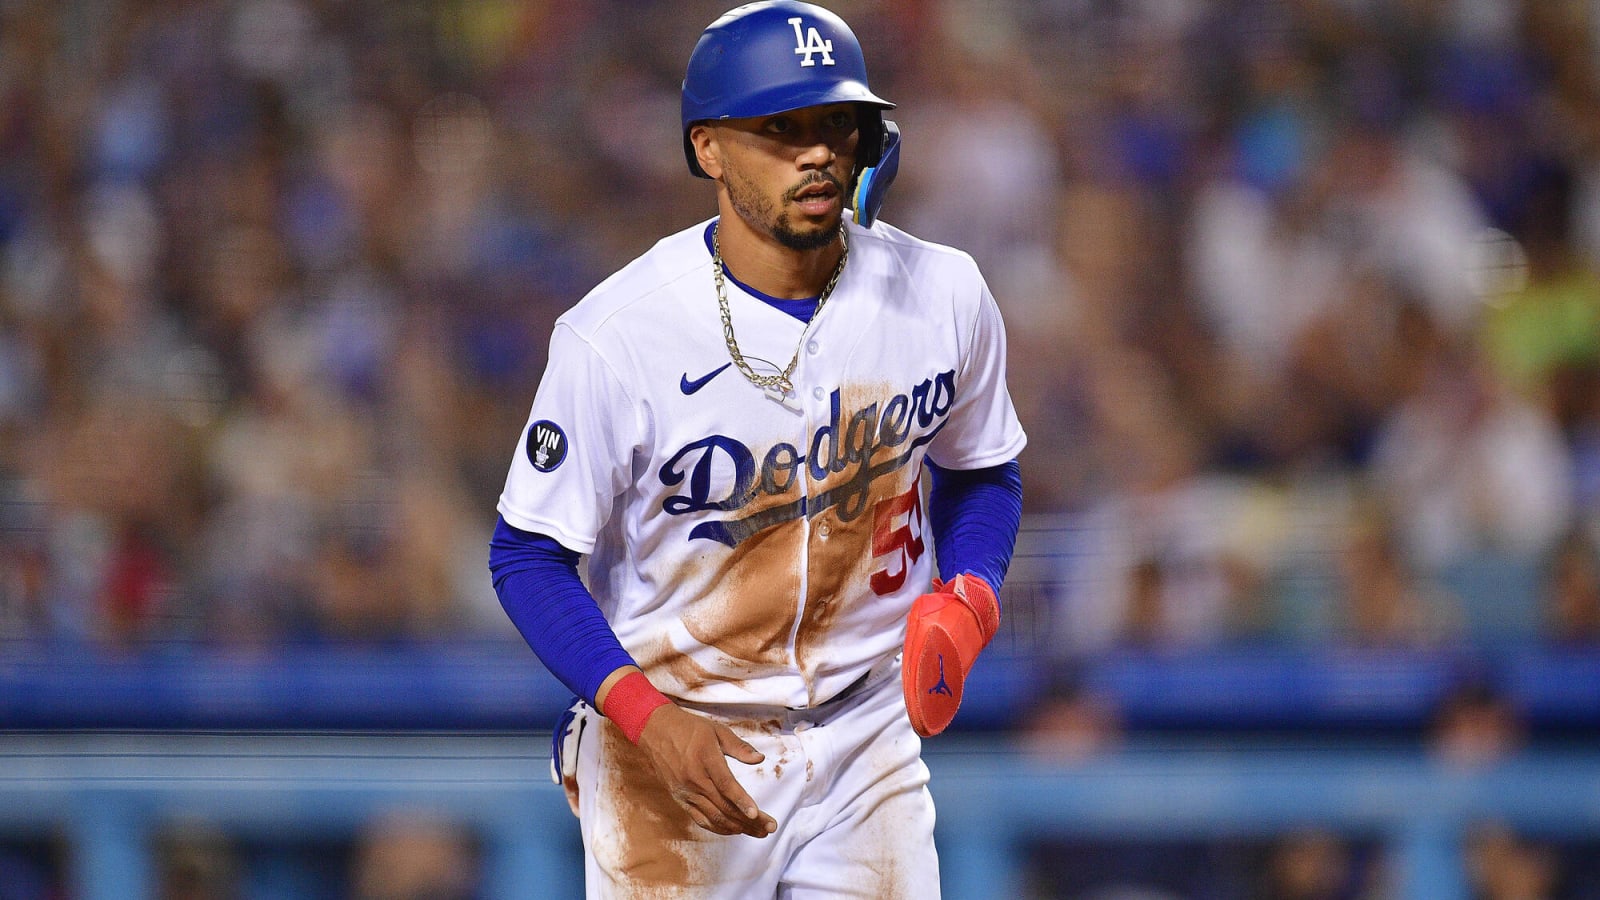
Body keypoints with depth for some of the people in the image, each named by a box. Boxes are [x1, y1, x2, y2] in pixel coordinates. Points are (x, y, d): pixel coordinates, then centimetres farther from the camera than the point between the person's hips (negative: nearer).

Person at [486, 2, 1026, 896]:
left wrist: (968, 600, -9)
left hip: (868, 740, 3)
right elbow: (528, 554, -12)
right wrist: (645, 715, -24)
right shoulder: (617, 336, -18)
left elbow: (981, 474, 12)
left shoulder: (944, 297, -5)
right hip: (674, 743, -3)